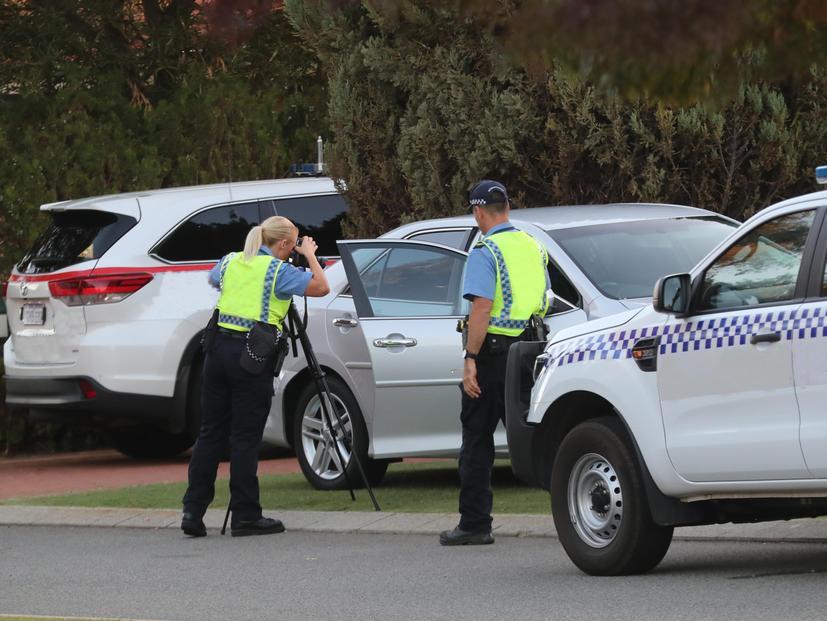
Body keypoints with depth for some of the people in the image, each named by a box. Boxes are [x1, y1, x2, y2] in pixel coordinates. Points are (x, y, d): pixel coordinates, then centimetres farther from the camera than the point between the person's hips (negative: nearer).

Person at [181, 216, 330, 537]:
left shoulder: (230, 262, 12)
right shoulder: (278, 271, -6)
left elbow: (213, 279, 35)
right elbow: (321, 287, -6)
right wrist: (310, 255, 10)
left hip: (219, 347, 6)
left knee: (211, 431, 9)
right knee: (245, 437, -2)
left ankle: (193, 510, 7)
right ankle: (245, 516, 1)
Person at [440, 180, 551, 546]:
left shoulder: (485, 251, -11)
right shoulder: (535, 248, 13)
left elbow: (482, 307, -19)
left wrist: (470, 359, -19)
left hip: (494, 354, -6)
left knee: (477, 439, 1)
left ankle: (474, 524, 1)